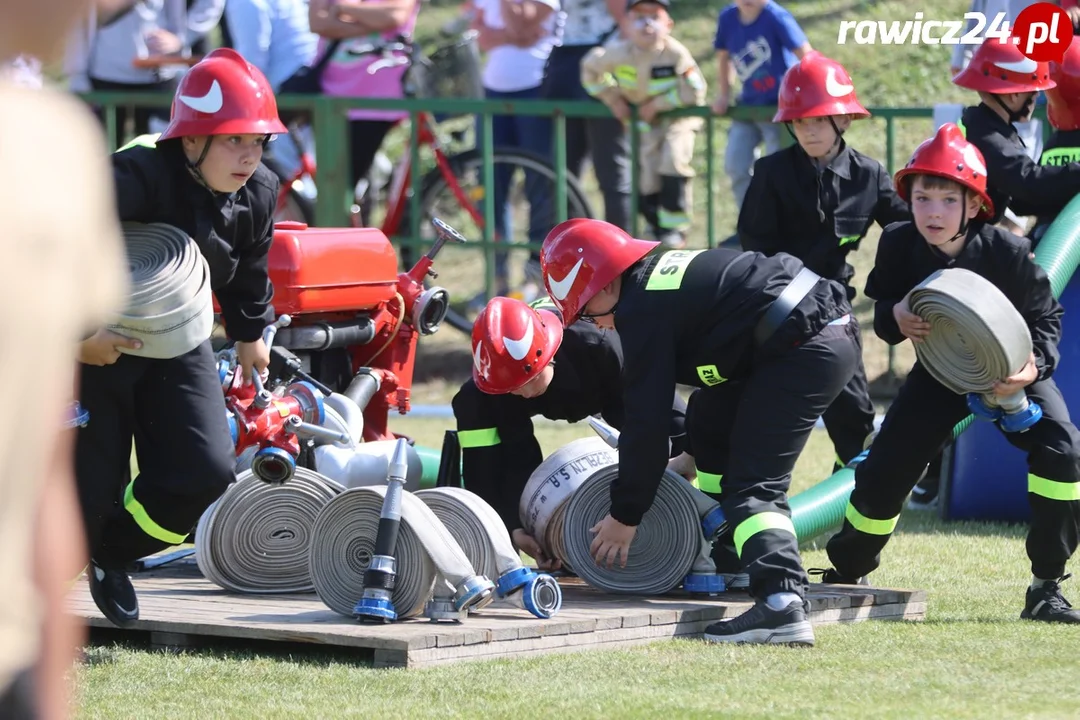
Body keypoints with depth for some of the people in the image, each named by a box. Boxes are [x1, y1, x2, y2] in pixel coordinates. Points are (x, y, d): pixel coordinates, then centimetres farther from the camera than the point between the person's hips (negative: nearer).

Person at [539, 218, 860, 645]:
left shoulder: (641, 309, -9)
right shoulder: (662, 272, 20)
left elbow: (646, 420, -9)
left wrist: (625, 516, -1)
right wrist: (692, 454, 38)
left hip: (804, 349, -11)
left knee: (753, 485, -13)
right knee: (709, 422, 24)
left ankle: (782, 603, -30)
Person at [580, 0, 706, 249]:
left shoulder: (676, 53, -24)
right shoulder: (619, 53, -16)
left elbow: (694, 91, -24)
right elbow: (590, 68, 2)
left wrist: (658, 103, -23)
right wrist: (611, 98, -4)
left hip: (678, 117, -3)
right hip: (646, 123, 3)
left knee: (673, 161, -26)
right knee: (647, 186, 1)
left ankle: (675, 227, -13)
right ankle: (659, 230, 25)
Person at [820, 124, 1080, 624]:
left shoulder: (1007, 251, -25)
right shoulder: (898, 245, -18)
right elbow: (882, 312, -7)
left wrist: (1036, 365, -31)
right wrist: (896, 319, -31)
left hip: (1011, 370, -2)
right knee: (883, 471, -3)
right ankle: (845, 573, 25)